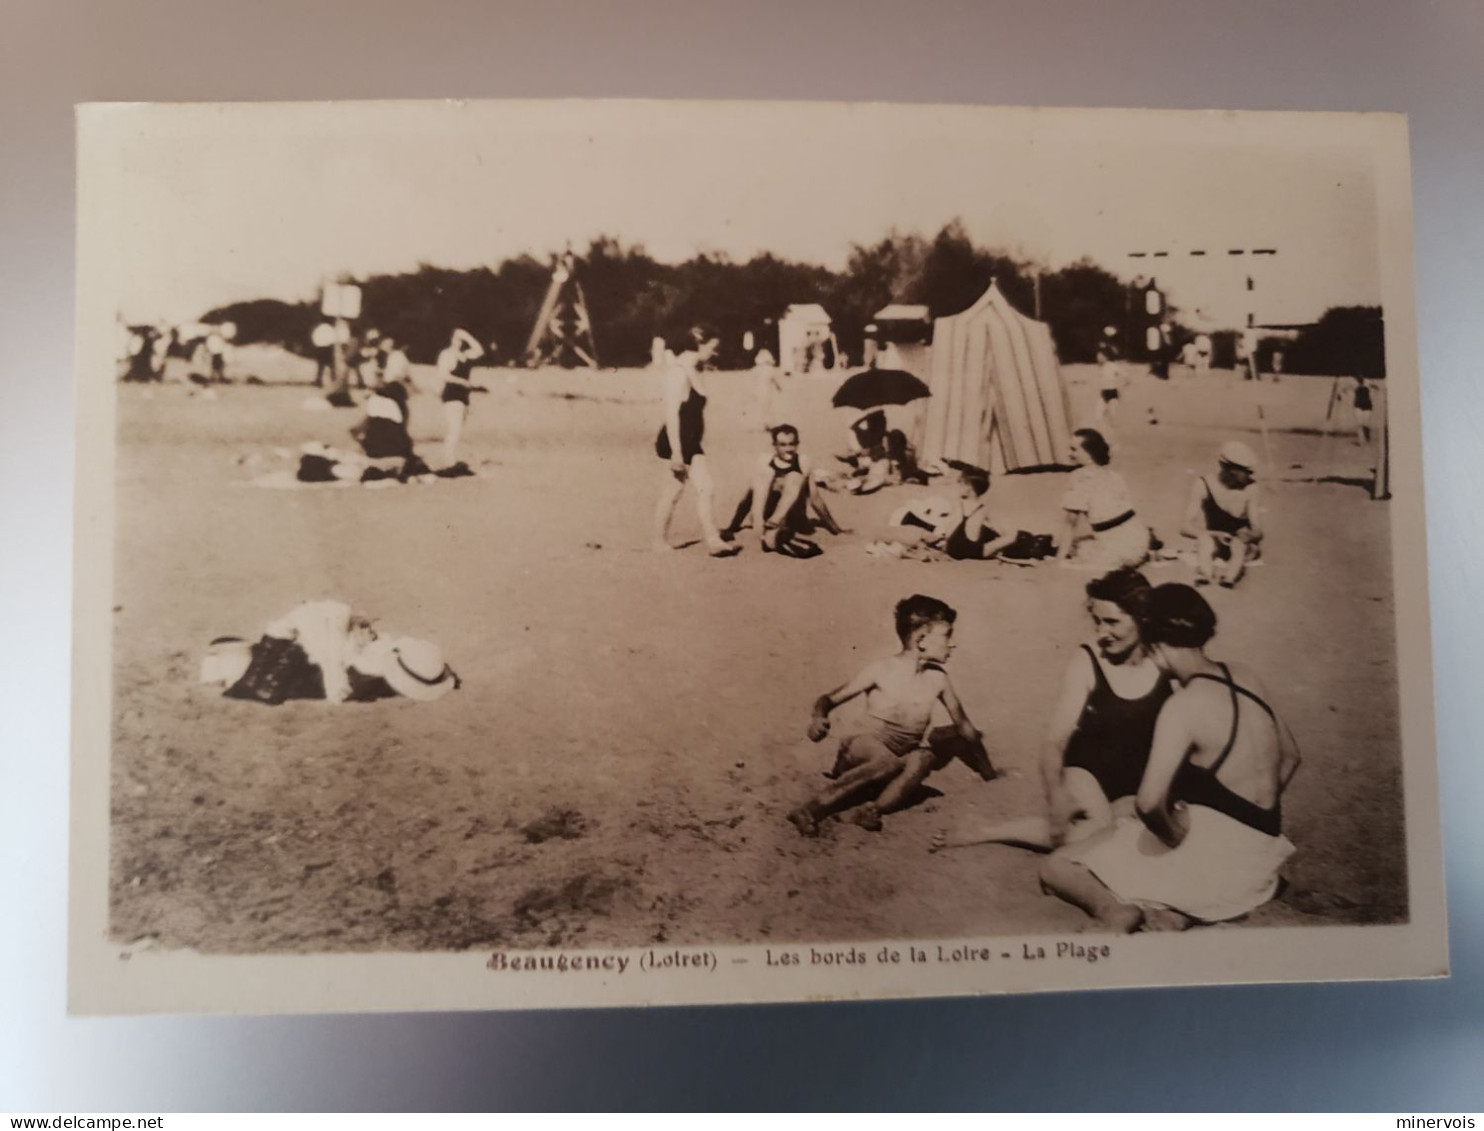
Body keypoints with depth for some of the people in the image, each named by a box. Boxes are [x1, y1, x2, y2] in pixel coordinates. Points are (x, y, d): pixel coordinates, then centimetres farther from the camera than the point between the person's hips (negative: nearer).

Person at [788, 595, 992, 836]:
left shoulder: (938, 679, 2)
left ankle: (876, 807, -46)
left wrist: (987, 770, 22)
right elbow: (830, 699, -6)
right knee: (889, 763, -37)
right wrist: (819, 717, -28)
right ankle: (810, 810, -43)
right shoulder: (882, 671, -10)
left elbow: (963, 724, 15)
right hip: (869, 746, -4)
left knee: (922, 760, -30)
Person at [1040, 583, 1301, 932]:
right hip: (1260, 858, 8)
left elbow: (1149, 802, -32)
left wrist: (1174, 834, -13)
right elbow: (1289, 756, 17)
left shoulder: (1184, 705, -21)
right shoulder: (1244, 676, 2)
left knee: (1056, 867, 6)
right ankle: (1180, 910, 4)